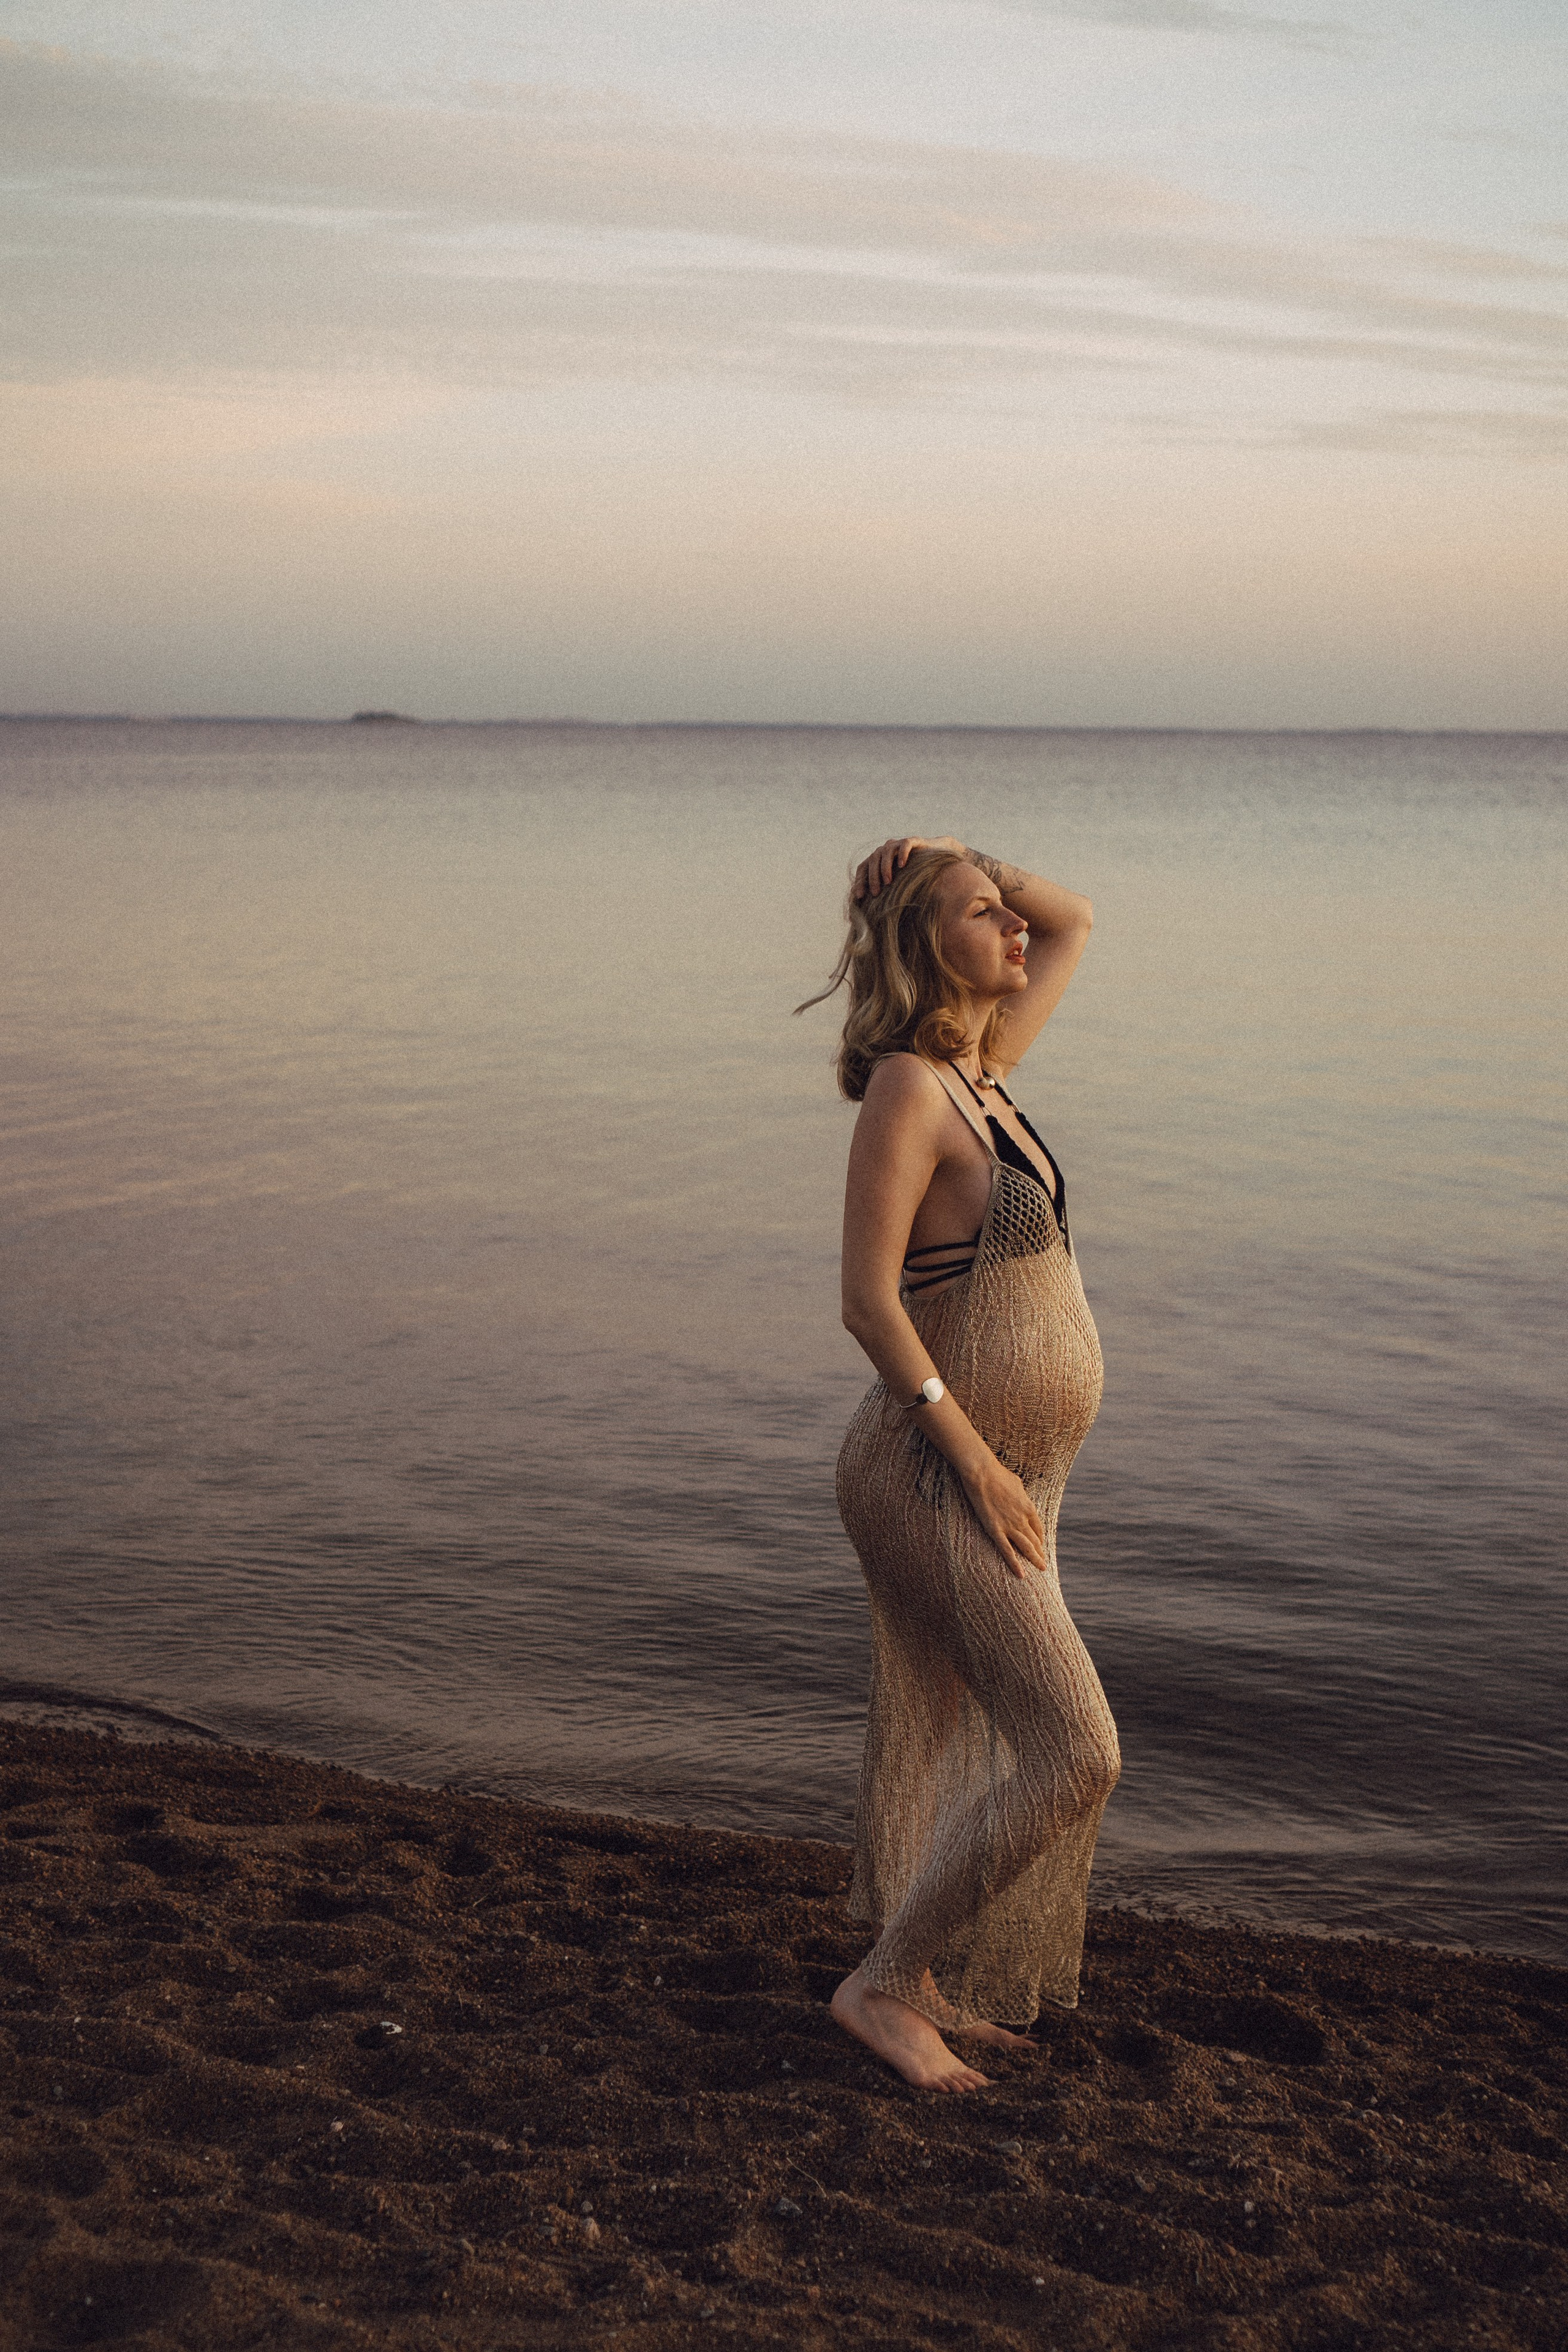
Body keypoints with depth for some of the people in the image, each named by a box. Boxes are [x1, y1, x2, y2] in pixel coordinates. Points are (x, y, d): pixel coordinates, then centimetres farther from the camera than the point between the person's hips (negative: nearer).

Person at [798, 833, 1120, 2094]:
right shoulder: (907, 1088, -16)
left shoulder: (983, 1070, 8)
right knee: (1074, 1758, -9)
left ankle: (921, 1985, 31)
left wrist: (969, 863, 6)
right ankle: (884, 1981, 2)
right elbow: (868, 1299, -21)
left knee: (950, 1752, 17)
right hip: (940, 1479, -9)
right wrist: (976, 1460, -20)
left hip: (997, 1479, 9)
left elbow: (1075, 922, 22)